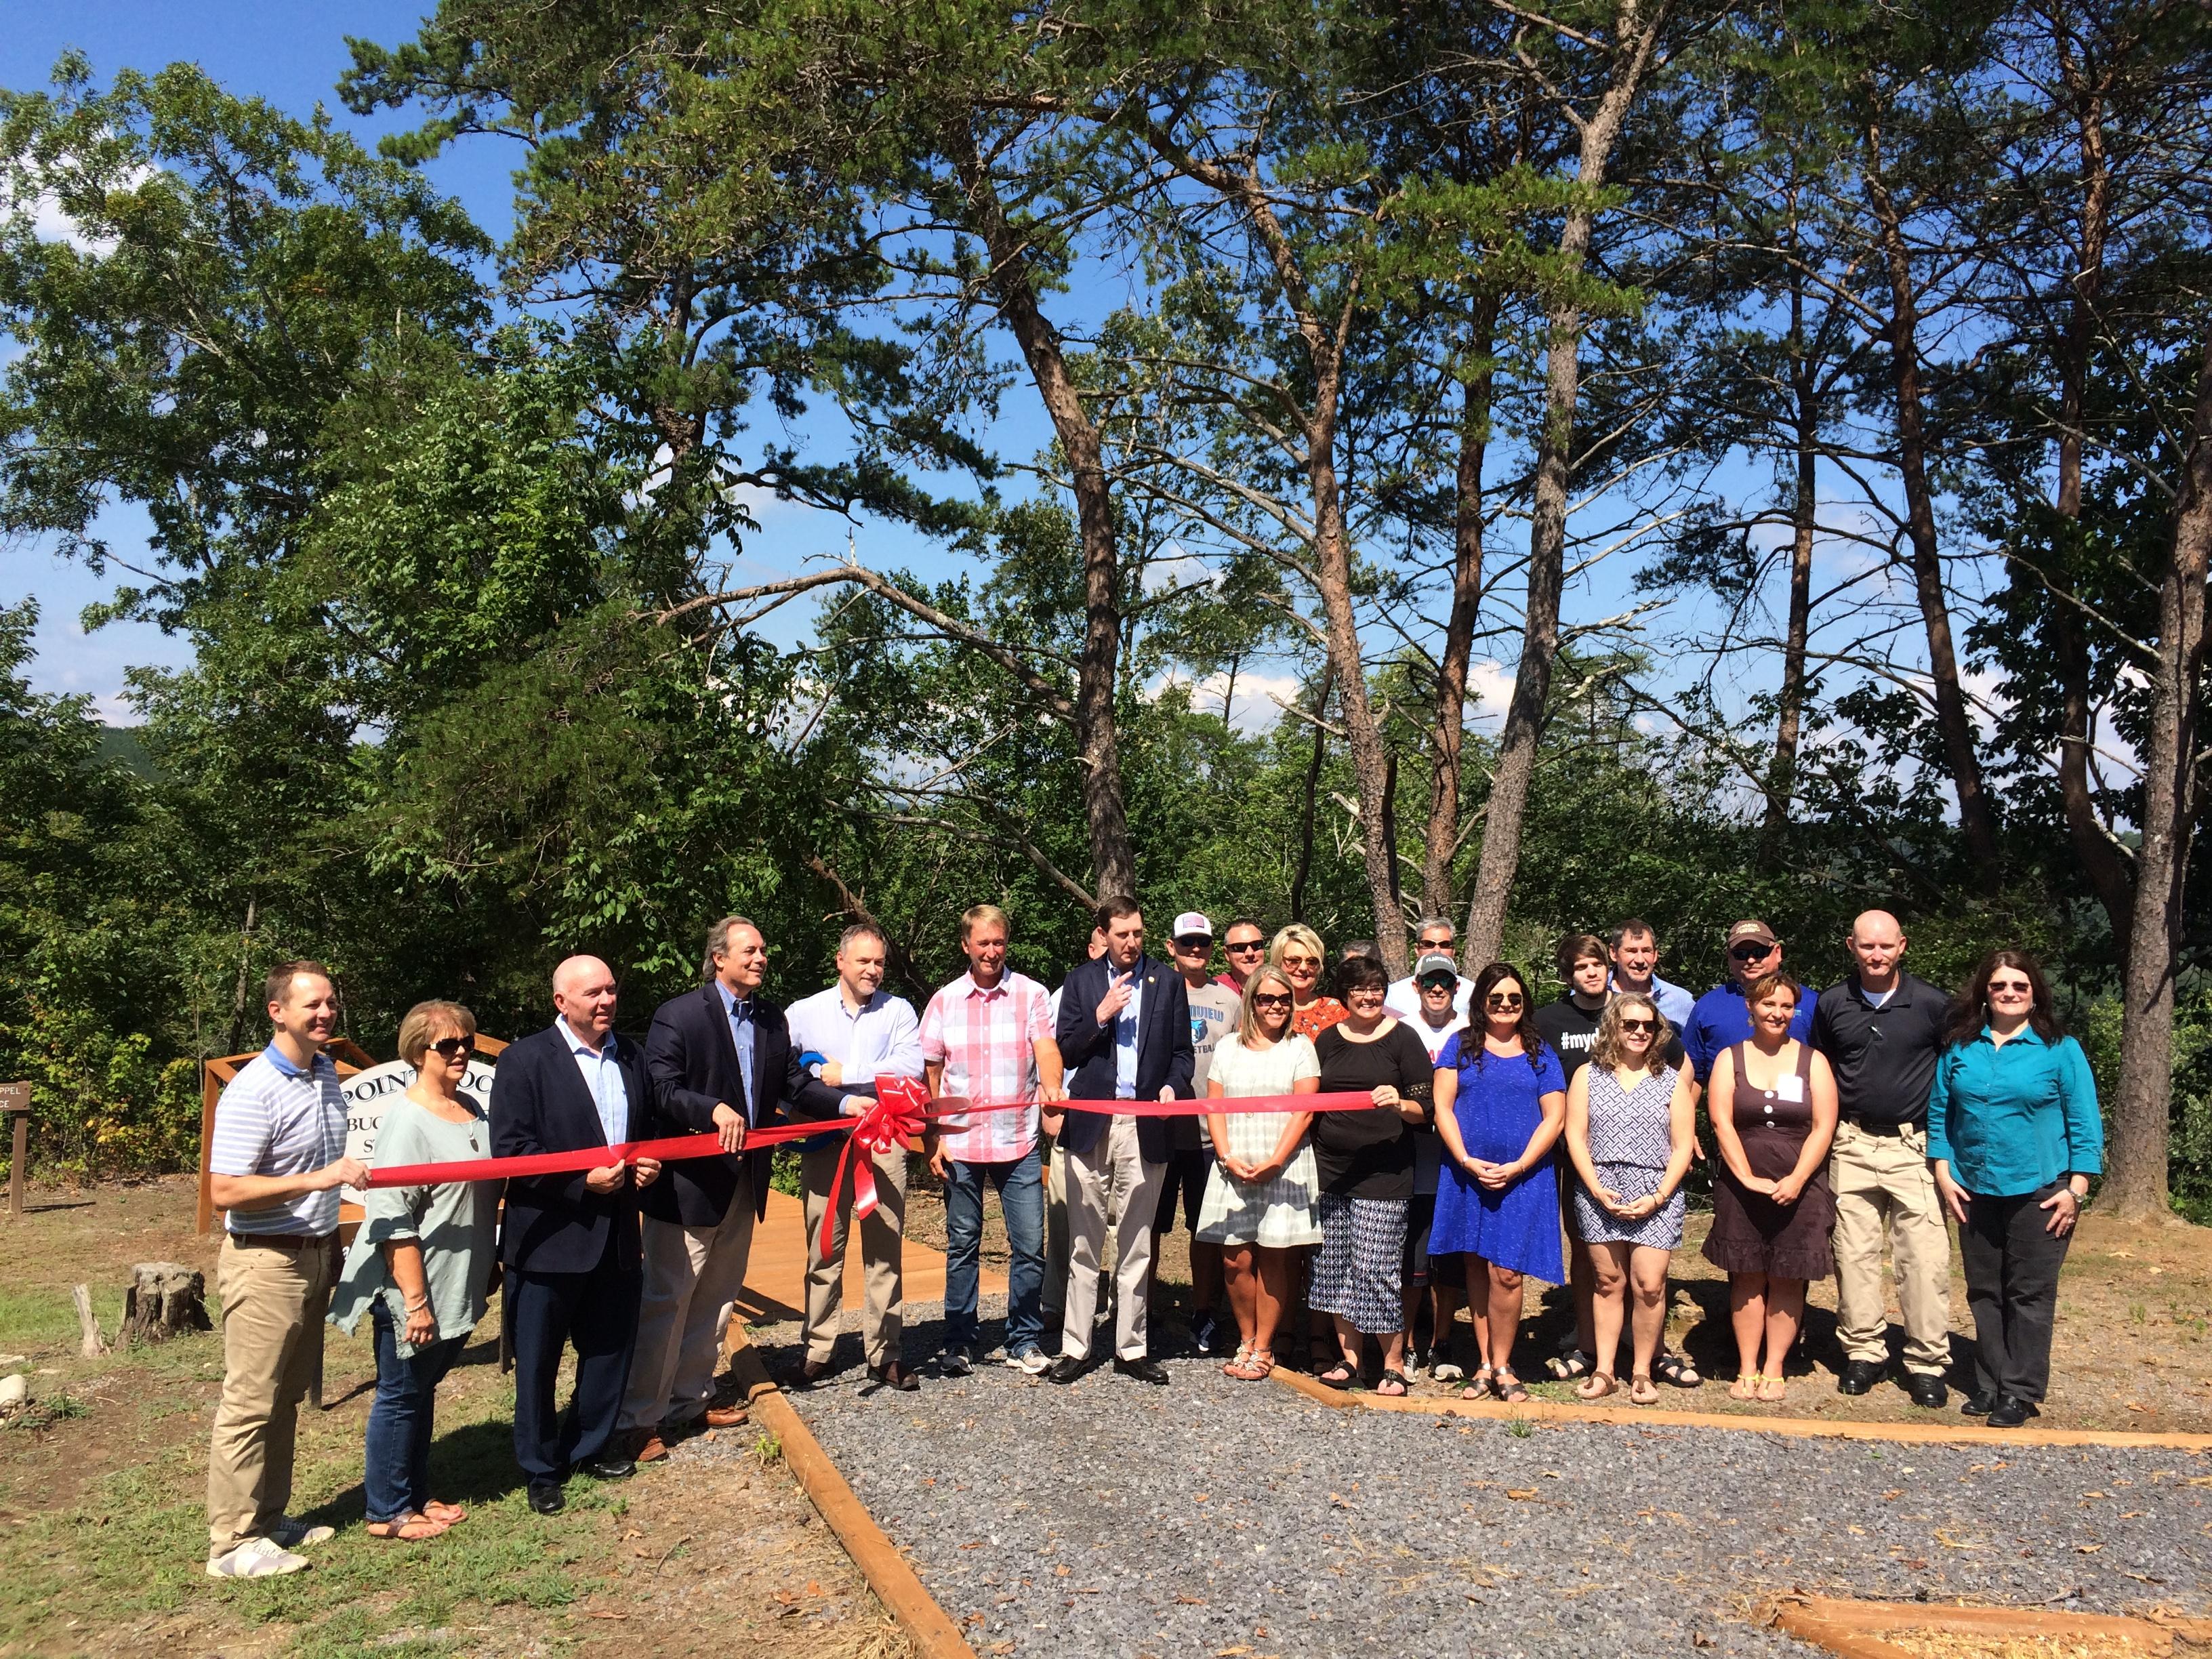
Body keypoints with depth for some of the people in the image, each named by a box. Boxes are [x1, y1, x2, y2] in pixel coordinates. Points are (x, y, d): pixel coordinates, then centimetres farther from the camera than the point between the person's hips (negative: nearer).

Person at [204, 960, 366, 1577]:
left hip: (316, 1254, 8)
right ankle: (234, 1542, 7)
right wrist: (318, 1180, -27)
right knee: (250, 1403, -1)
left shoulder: (327, 1074, 8)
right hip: (266, 1261, -8)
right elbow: (225, 1192, -22)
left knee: (287, 1397, 15)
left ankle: (269, 1517, 26)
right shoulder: (254, 1091, -18)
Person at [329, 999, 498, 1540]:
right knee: (401, 1397, 6)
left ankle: (415, 1495, 32)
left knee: (423, 1390, 20)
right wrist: (416, 1301, -22)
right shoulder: (407, 1121, -19)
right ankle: (387, 1511, 20)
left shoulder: (472, 1109, 6)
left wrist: (488, 1270, 21)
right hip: (411, 1293, -8)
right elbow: (392, 1221, -22)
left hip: (458, 1289, 8)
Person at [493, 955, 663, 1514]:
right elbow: (510, 1148, -15)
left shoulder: (630, 1059, 9)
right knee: (538, 1362, 7)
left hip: (617, 1235, 6)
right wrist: (584, 1180, -20)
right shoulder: (525, 1059, -9)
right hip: (549, 1237, -5)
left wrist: (648, 1165, 0)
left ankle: (590, 1447, 35)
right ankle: (540, 1469, 24)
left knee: (611, 1347, 15)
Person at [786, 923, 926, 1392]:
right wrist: (842, 1104, -13)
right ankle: (816, 1350, 14)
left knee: (886, 1253, 4)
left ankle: (884, 1354, 12)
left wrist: (845, 1074, -10)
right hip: (824, 1146, 0)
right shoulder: (803, 1013, 7)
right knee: (823, 1252, 5)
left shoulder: (898, 1011, 6)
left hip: (884, 1142, 0)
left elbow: (911, 1066, -10)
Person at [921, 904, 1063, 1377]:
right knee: (962, 1244, 9)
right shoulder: (944, 1001, 6)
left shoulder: (1031, 994, 1)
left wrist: (1051, 1086, -34)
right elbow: (931, 1075, 9)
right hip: (959, 1142, 1)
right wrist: (931, 1138, 2)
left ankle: (1025, 1341, 15)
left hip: (1019, 1142, -1)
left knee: (1029, 1244, 1)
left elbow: (1046, 1047, -13)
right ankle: (959, 1342, 21)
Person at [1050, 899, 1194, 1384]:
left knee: (1136, 1244, 7)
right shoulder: (1081, 981, 8)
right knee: (1084, 1243, 4)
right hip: (1091, 1124, 0)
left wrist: (1173, 1086, -10)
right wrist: (1101, 1014, -10)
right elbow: (1065, 1051, 3)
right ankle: (1075, 1347, 11)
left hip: (1145, 1126, 0)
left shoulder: (1168, 982, 9)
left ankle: (1131, 1348, 15)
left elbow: (1182, 1052, 9)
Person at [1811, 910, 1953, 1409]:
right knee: (1854, 1252, 6)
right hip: (1852, 1145, 2)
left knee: (1925, 1256, -3)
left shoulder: (1932, 1004, -3)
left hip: (1914, 1147, -2)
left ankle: (1927, 1363, 7)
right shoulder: (1831, 1004, 4)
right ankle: (1863, 1352, 17)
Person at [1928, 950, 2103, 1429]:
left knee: (2030, 1295, 2)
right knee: (1984, 1292, 10)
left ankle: (2022, 1393, 11)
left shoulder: (2061, 1049, -3)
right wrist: (1944, 1175, 2)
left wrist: (2075, 1190, -8)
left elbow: (2085, 1124, -3)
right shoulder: (1960, 1048, 5)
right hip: (1975, 1191, 3)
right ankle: (1989, 1384, 21)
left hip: (2039, 1192, -3)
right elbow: (1939, 1114, 9)